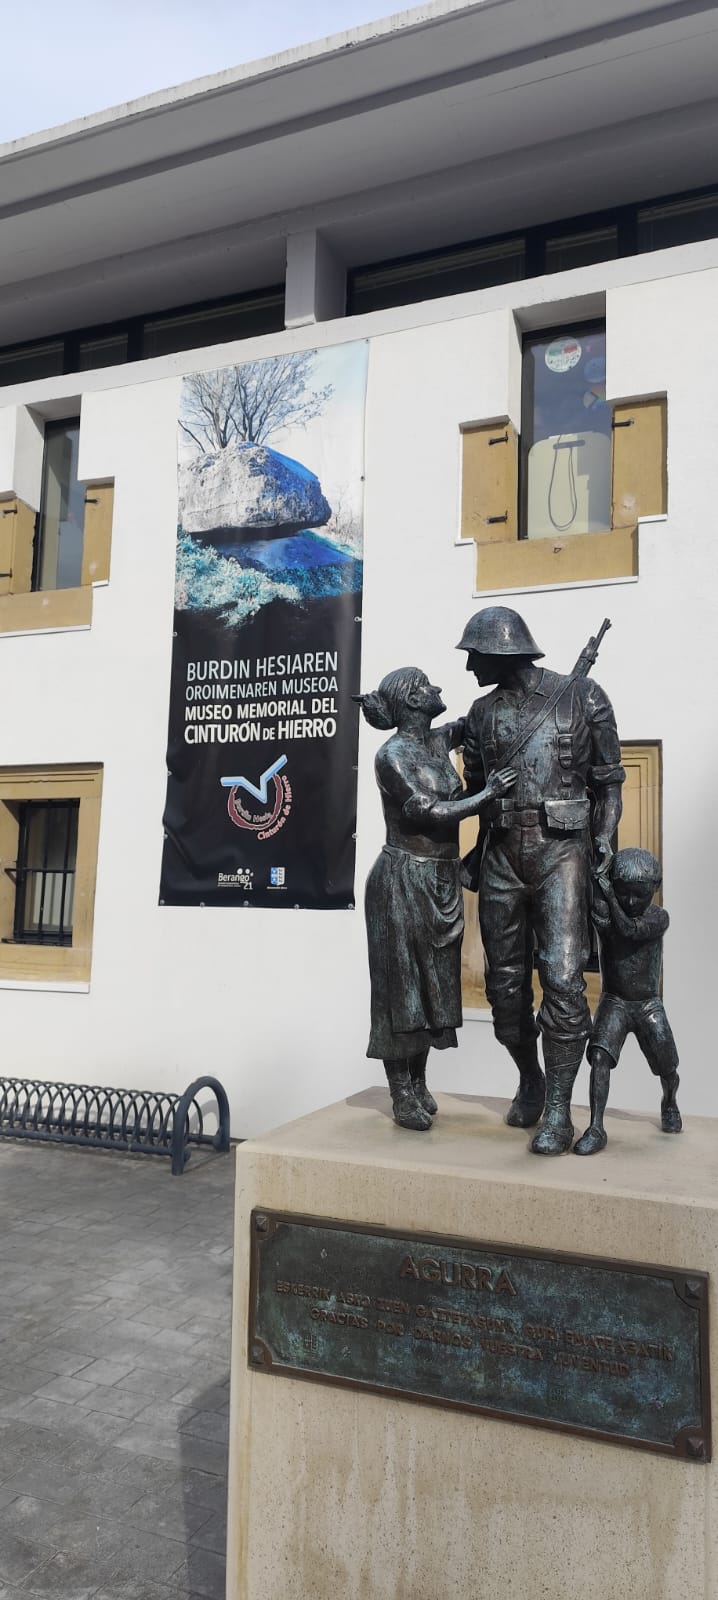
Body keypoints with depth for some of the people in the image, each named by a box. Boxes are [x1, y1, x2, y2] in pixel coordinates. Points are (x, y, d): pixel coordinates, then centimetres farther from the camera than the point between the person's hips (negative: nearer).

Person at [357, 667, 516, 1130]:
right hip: (403, 880, -7)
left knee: (433, 983, 13)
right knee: (401, 984, 1)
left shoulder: (438, 740, 7)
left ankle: (418, 1083, 25)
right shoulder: (393, 755, -14)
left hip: (442, 881, 8)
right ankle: (402, 1096, 11)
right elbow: (430, 812, -20)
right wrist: (488, 793, -16)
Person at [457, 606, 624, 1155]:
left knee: (562, 978, -11)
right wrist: (473, 857, 10)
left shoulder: (582, 696, 2)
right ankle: (530, 1080, 30)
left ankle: (558, 1110, -2)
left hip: (561, 851, -4)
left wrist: (605, 840, -6)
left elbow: (609, 778, 3)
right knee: (505, 980, 8)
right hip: (502, 854, 4)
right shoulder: (483, 711, 12)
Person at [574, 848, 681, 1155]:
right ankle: (596, 1128, -15)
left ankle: (669, 1103, 46)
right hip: (614, 1003, 0)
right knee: (599, 1056, -22)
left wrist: (610, 898, -34)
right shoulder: (602, 910, -6)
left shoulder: (658, 917, -12)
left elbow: (630, 931, -29)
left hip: (649, 1006, 0)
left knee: (667, 1069, 11)